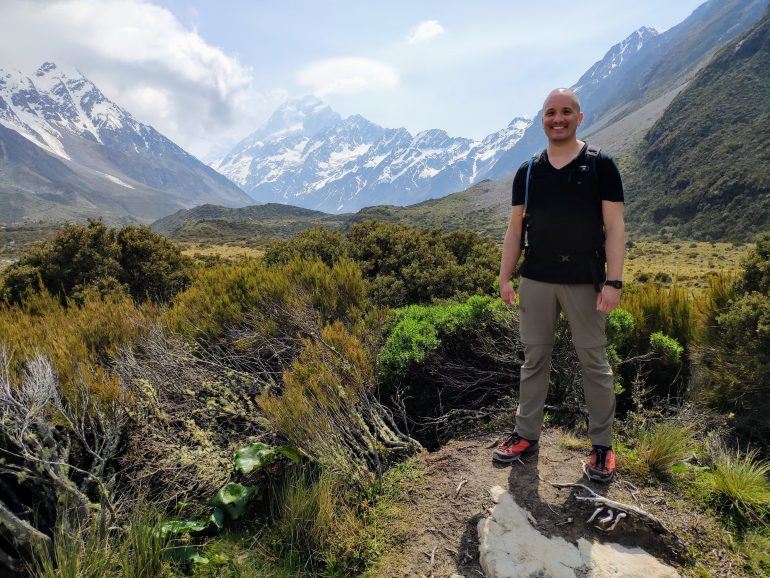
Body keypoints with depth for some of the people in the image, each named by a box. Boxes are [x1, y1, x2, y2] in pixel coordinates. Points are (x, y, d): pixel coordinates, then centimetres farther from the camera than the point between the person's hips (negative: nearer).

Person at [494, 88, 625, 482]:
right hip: (535, 281, 3)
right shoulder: (527, 172, 8)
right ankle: (526, 434, 22)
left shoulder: (600, 165, -1)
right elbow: (515, 229, 9)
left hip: (585, 282, -3)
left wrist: (613, 281, -13)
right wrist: (504, 278, 4)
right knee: (534, 358, 10)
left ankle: (602, 444, 19)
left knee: (594, 361, 5)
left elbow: (614, 227, -5)